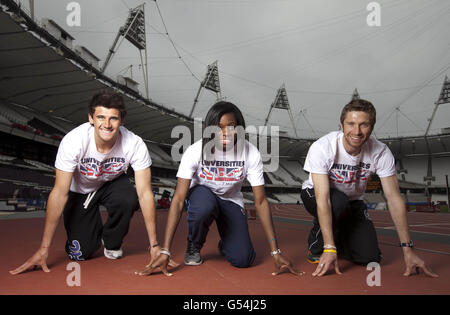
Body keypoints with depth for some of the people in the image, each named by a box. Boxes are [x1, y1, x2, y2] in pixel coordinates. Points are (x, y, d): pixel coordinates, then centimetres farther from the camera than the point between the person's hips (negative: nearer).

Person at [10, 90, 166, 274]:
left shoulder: (135, 145, -30)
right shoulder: (73, 141, -32)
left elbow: (145, 193, -28)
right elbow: (59, 193, -29)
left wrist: (154, 245, -28)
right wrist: (44, 249, -28)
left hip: (112, 184, 1)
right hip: (80, 189, 0)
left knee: (128, 200, -34)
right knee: (80, 253, -11)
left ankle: (112, 242, -2)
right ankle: (94, 231, 26)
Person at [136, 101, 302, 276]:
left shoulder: (251, 154, -23)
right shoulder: (195, 151, -26)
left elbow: (260, 202, -19)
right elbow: (178, 199, -29)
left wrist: (275, 252, -21)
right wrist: (165, 252, -35)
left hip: (231, 201, 1)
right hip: (202, 195, -1)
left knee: (242, 260, -17)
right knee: (203, 206, -39)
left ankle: (225, 243, 20)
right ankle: (193, 247, -6)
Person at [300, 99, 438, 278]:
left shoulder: (381, 152, -22)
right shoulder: (322, 148, -31)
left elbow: (394, 198, -18)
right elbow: (323, 199, -35)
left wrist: (408, 249, -20)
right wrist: (329, 248, -39)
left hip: (353, 202, 3)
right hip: (314, 195, -3)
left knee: (369, 257, -12)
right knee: (339, 200, -38)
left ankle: (339, 236, 20)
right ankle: (317, 246, -10)